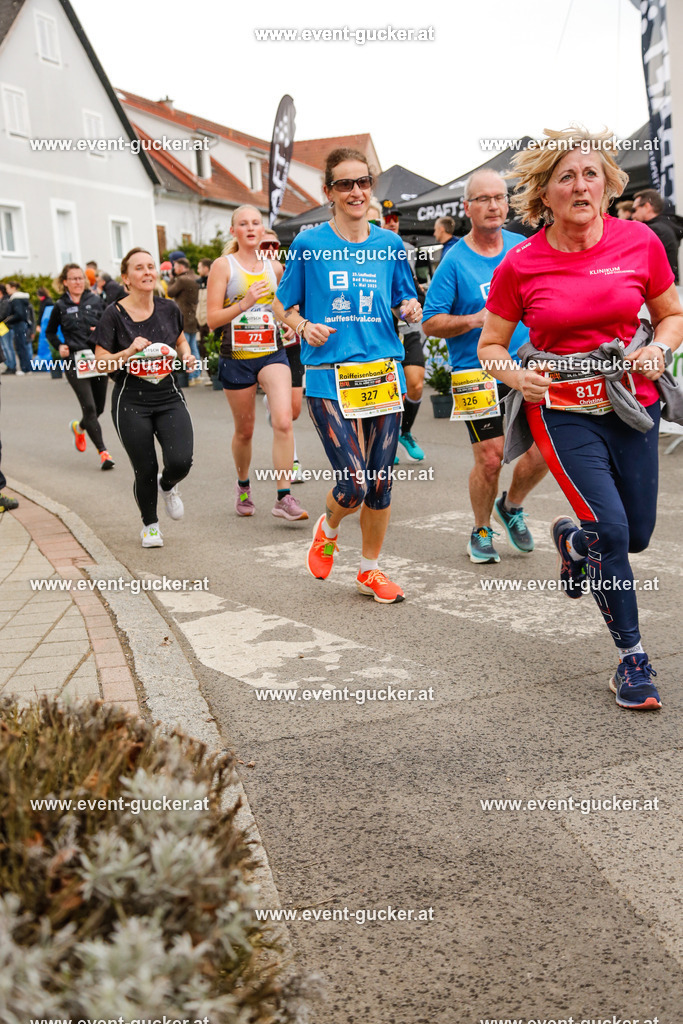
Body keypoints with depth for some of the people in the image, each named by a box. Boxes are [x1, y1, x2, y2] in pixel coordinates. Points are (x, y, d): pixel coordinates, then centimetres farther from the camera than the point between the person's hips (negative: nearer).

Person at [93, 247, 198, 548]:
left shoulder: (168, 308, 3)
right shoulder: (114, 314, -8)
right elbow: (101, 363, -8)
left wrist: (187, 355, 2)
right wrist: (129, 352, -24)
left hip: (169, 398, 2)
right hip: (131, 402, -2)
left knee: (181, 461, -16)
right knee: (145, 470, 1)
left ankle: (167, 486, 24)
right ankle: (149, 524, 30)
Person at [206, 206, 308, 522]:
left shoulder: (274, 267, 9)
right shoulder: (223, 265, -2)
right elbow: (212, 318, -9)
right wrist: (244, 303, -22)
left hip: (272, 352, 2)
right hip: (237, 357, -2)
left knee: (283, 421, -17)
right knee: (244, 430, 10)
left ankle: (284, 499, -14)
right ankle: (243, 485, 37)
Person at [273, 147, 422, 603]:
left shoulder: (389, 244, 8)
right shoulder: (310, 244, 1)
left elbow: (406, 302, 18)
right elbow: (282, 306, 9)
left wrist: (412, 310, -5)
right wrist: (304, 326, -11)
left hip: (384, 372, 3)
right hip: (329, 377, -3)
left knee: (381, 481, 7)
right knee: (353, 483, -11)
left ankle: (371, 569, 26)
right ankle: (328, 530, 25)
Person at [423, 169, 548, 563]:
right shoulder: (455, 260, -7)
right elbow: (431, 323, -7)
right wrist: (475, 319, -20)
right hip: (476, 372, -4)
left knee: (543, 451, -2)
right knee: (490, 458, -4)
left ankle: (512, 505, 28)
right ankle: (482, 531, 21)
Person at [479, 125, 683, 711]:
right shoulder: (521, 265, -7)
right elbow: (490, 345, 3)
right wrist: (517, 375, -17)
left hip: (631, 403, 3)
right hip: (563, 410, -3)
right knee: (611, 529, -13)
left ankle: (572, 539, 47)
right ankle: (632, 657, 7)